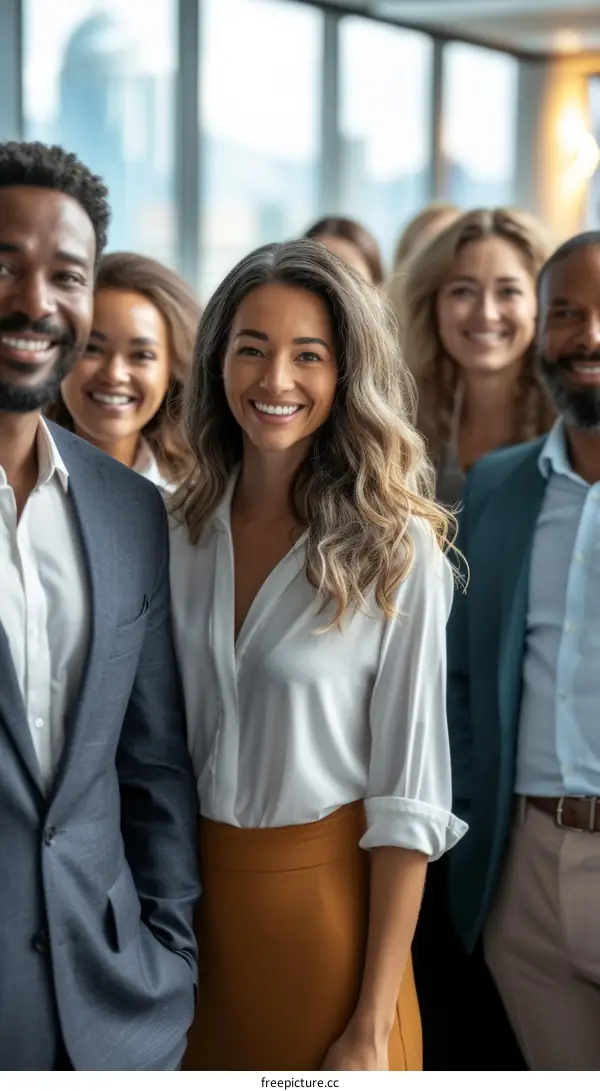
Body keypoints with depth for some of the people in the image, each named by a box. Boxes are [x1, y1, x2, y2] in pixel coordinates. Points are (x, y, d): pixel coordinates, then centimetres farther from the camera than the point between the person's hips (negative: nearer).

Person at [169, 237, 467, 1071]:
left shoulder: (397, 550, -11)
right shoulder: (178, 533, 0)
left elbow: (406, 797, -12)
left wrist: (372, 1028, -14)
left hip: (325, 900, -3)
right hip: (190, 894, 4)